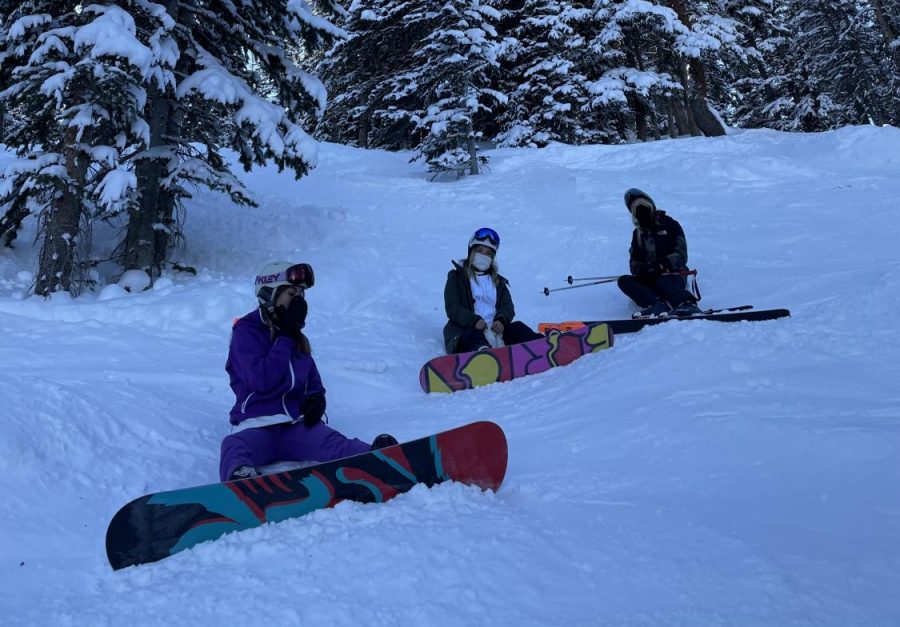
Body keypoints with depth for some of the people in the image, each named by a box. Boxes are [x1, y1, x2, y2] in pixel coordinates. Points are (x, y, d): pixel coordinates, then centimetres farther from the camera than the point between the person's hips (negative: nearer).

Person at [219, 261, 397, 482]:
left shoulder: (296, 336, 21)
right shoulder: (246, 331, 2)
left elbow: (312, 378, 29)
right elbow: (262, 381, -13)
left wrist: (317, 397, 4)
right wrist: (286, 338, -8)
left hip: (297, 424, 3)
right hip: (256, 425, -3)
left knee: (329, 441, -29)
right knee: (235, 446, -38)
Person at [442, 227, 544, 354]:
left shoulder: (498, 281, 27)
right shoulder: (456, 277, 14)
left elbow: (507, 307, 12)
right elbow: (452, 308, -1)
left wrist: (501, 320, -14)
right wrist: (474, 320, -21)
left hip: (495, 328, 4)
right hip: (465, 329, -4)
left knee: (517, 327, -24)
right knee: (475, 336, -38)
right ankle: (483, 353, -72)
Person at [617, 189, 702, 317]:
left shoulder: (669, 225, 8)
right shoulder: (638, 233, 22)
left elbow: (681, 256, -3)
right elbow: (634, 263, 11)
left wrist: (662, 264, -23)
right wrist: (641, 270, -15)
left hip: (674, 276, -4)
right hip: (650, 280, 4)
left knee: (661, 282, -38)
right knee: (624, 280, -23)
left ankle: (687, 305, -64)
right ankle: (657, 305, -47)